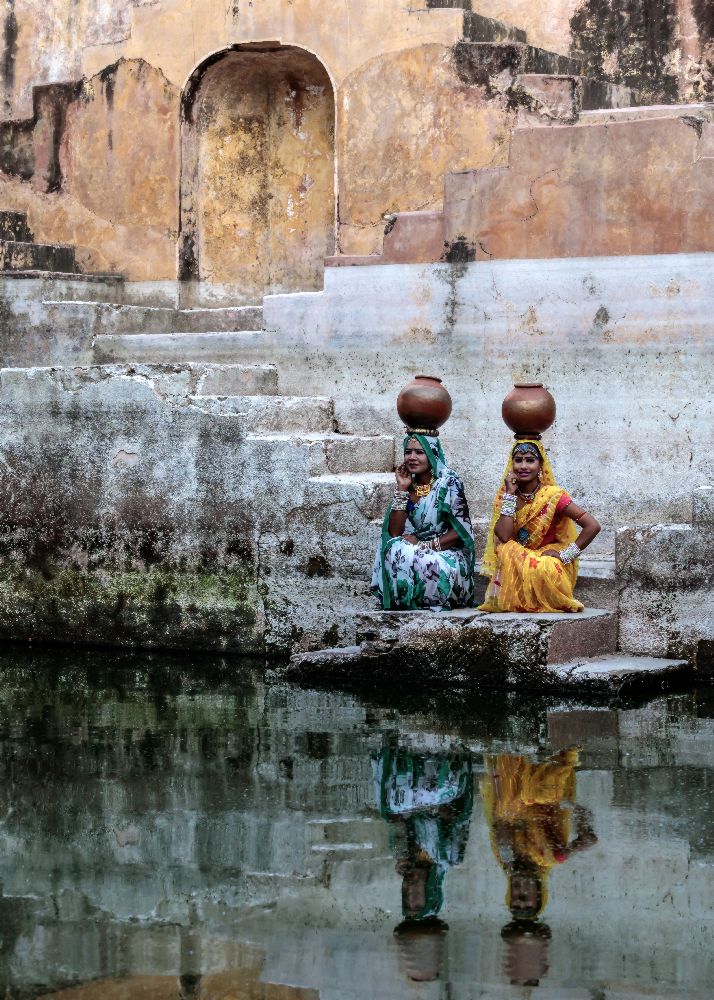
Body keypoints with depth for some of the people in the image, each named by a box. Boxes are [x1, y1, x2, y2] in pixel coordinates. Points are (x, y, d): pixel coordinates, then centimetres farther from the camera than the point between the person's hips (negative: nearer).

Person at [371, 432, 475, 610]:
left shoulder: (448, 482, -9)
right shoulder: (408, 484, 6)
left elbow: (462, 530, -13)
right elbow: (395, 532, -2)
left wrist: (425, 545, -19)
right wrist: (402, 489, -7)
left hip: (449, 555, -4)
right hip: (420, 552, 4)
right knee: (396, 550, -27)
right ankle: (403, 602, -7)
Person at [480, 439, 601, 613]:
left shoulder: (552, 495, -11)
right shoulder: (505, 496, 0)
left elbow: (593, 526, -17)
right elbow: (503, 536, -17)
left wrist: (566, 555, -18)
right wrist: (510, 495, -14)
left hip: (549, 561, -2)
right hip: (516, 563, 2)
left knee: (542, 569, -36)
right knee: (507, 549, -30)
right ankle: (514, 602, -10)